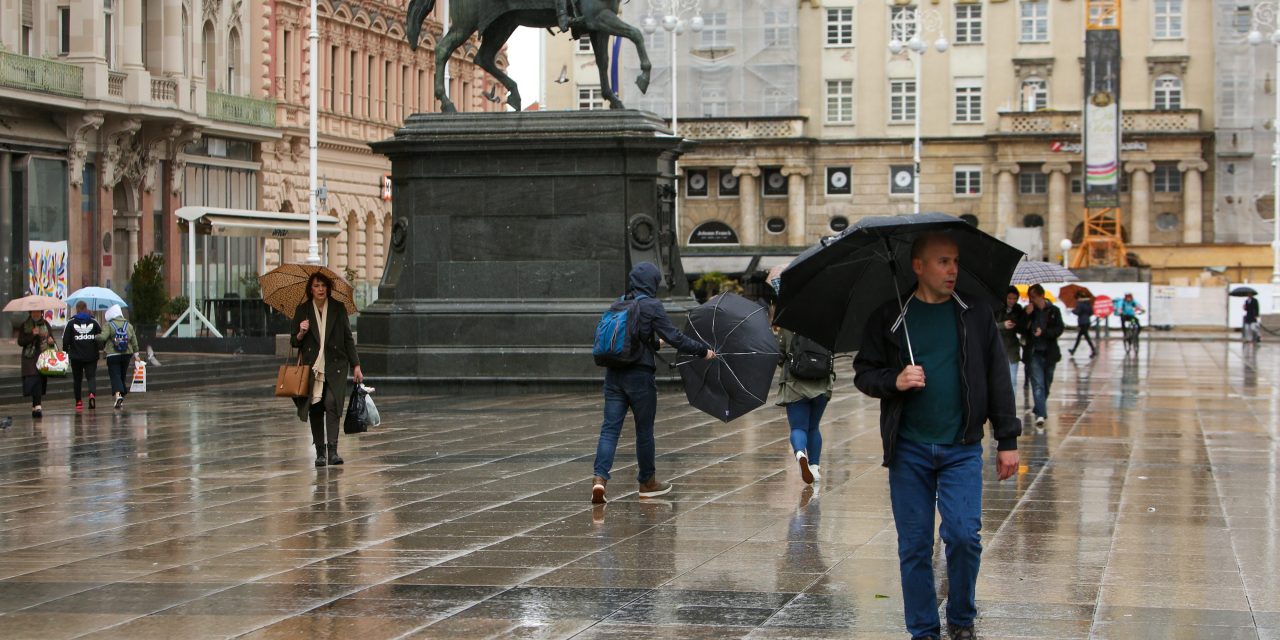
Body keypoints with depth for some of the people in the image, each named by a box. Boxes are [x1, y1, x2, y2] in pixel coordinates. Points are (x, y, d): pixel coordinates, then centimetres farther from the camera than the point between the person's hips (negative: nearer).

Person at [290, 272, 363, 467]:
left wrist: (356, 365, 5)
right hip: (312, 367, 1)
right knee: (315, 409, 1)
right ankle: (320, 452, 10)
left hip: (335, 366, -1)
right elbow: (294, 342, 8)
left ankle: (333, 450, -21)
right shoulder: (302, 310, 5)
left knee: (331, 403, -18)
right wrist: (301, 333, -14)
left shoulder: (338, 308, 5)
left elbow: (348, 339, 8)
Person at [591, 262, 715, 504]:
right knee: (644, 430, 9)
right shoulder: (652, 307, -9)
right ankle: (647, 482, 22)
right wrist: (703, 350, -1)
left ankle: (600, 477, -18)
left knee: (610, 427, 1)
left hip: (614, 374, 5)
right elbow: (674, 338, -12)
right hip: (640, 375, -5)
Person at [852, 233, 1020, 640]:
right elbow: (863, 374, 6)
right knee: (914, 545, 4)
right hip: (908, 449, 0)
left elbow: (998, 380, 8)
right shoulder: (888, 319, 3)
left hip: (962, 448, 0)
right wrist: (894, 381, -15)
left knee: (964, 535, -10)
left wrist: (1007, 440, 4)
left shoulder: (977, 316, 6)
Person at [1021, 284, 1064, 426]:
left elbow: (1059, 329, -5)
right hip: (1033, 353, -1)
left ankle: (1039, 408, 33)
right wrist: (1027, 316, -15)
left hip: (1049, 353, 1)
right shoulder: (1028, 311, 4)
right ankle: (1040, 414, -19)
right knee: (1038, 384, -12)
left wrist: (1043, 332, -17)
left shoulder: (1054, 311, 1)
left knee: (1046, 383, 13)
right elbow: (1022, 330, -3)